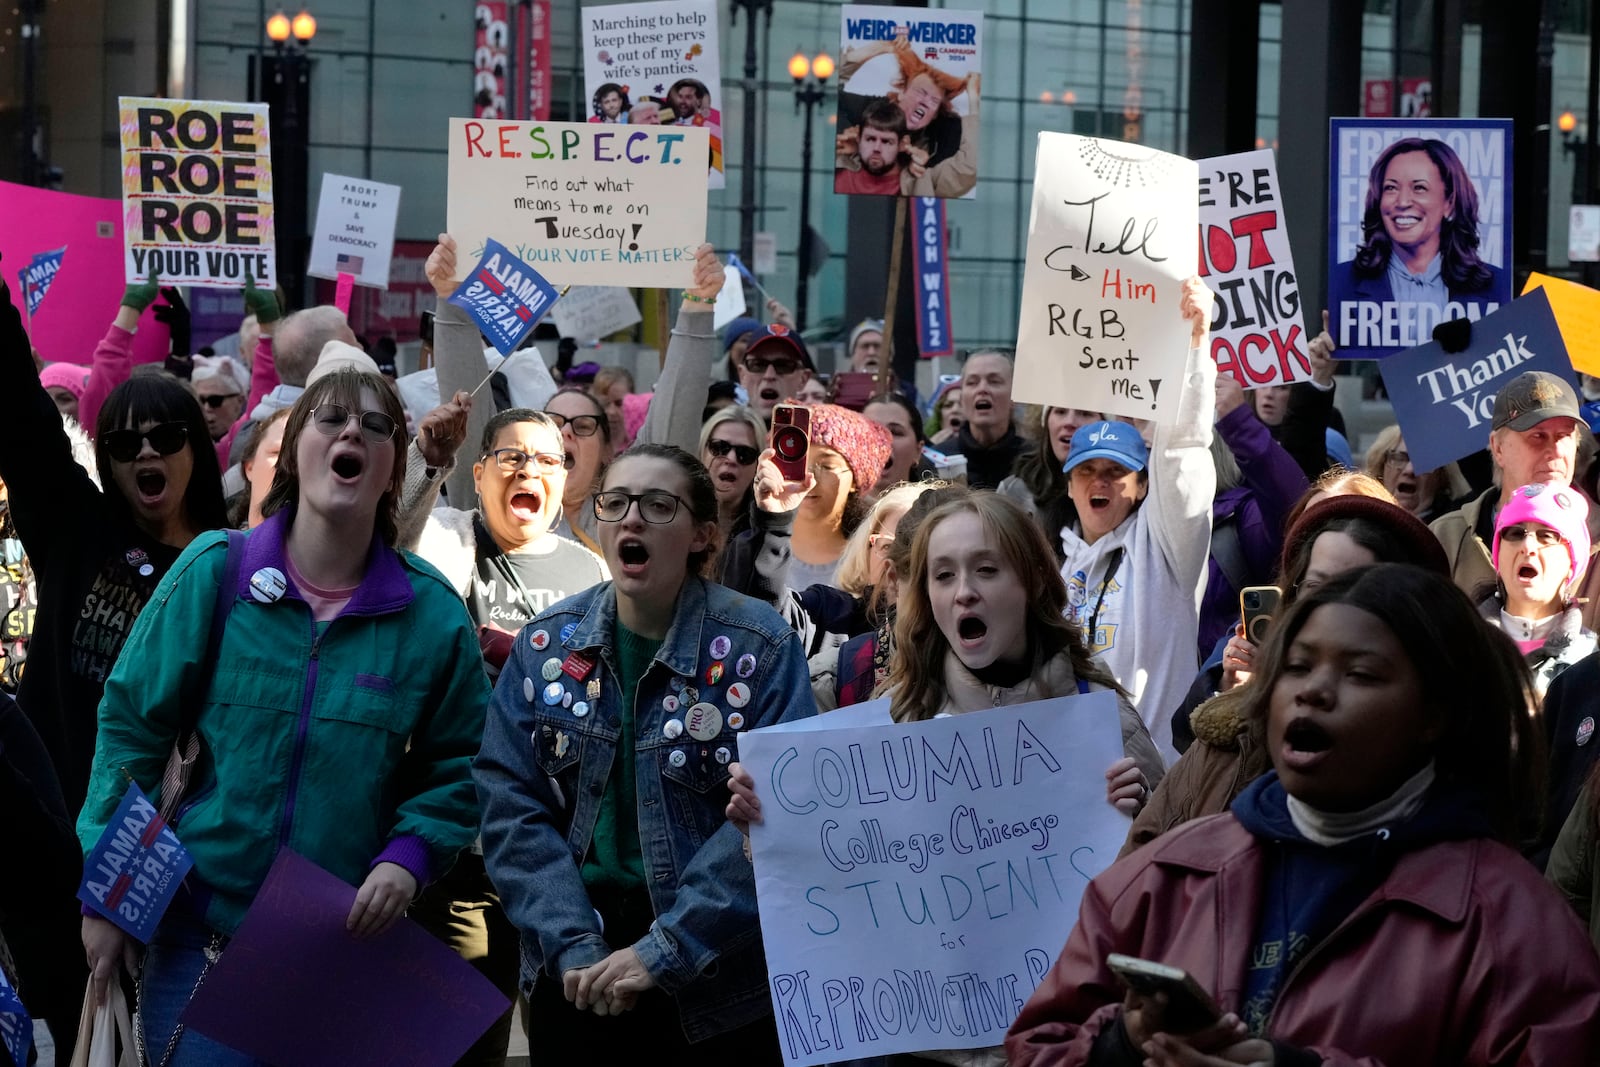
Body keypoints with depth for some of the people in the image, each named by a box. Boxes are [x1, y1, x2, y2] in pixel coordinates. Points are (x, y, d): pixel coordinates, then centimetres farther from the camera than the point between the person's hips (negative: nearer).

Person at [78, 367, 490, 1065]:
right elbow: (132, 725, 1)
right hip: (198, 934, -1)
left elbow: (458, 770, 4)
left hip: (350, 938, 1)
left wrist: (408, 857, -14)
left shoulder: (433, 613, -2)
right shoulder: (214, 571, -3)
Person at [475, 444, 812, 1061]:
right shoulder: (547, 645, 1)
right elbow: (510, 801, -3)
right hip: (573, 970, 3)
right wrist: (571, 943, -15)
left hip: (717, 972, -3)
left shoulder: (759, 649, -9)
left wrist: (663, 950, -20)